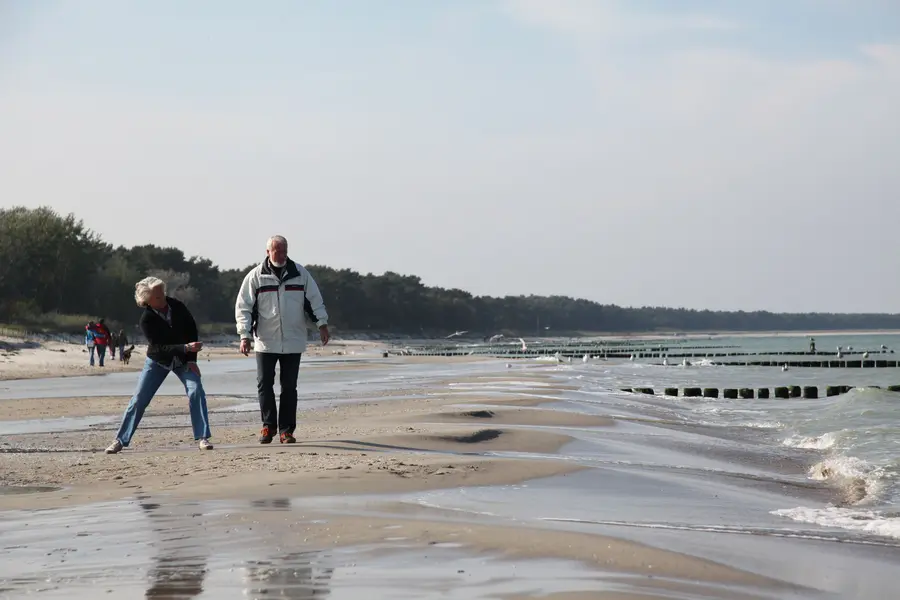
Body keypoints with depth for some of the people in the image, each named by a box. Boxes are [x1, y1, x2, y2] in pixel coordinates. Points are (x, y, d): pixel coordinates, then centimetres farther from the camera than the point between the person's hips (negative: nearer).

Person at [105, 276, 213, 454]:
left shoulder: (177, 307, -15)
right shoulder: (146, 320, -22)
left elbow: (192, 329, -3)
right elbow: (158, 347, -26)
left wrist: (192, 359, -9)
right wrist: (186, 348, -38)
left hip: (183, 360, 2)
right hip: (158, 361, -1)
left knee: (196, 392, -18)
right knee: (138, 399, -3)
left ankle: (203, 438, -14)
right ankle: (121, 440, 7)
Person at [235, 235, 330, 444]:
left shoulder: (300, 274, 4)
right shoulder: (255, 276, -1)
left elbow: (315, 300, 8)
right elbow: (243, 307, -1)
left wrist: (322, 324, -2)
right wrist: (245, 335, -8)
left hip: (293, 341, 1)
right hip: (266, 342, -1)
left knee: (289, 386, 2)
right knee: (264, 384, -2)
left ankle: (286, 430, 8)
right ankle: (268, 425, 12)